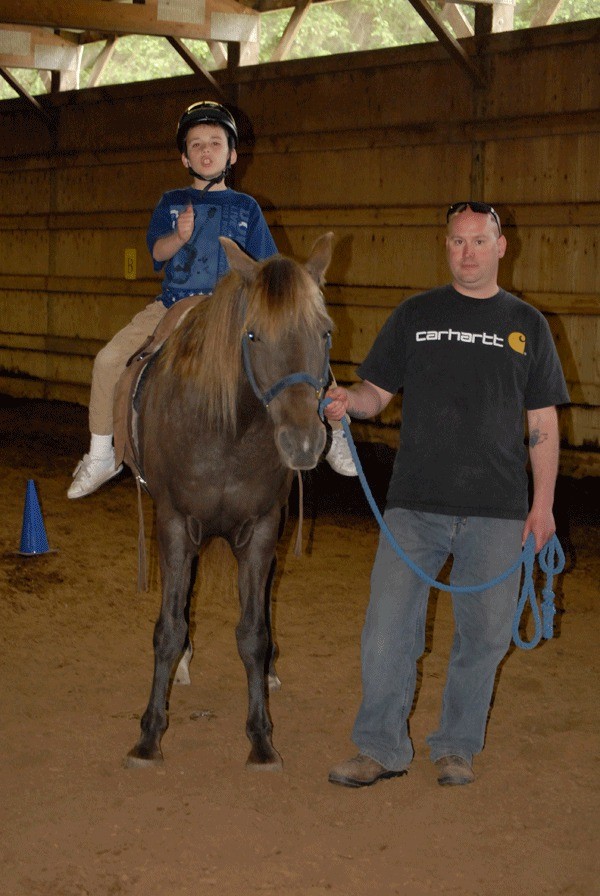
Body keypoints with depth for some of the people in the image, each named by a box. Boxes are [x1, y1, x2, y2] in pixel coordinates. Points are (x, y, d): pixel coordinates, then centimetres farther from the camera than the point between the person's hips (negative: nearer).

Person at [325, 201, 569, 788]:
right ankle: (381, 749, 13)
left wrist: (543, 504, 2)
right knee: (388, 628, -2)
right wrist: (350, 400, -16)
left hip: (497, 513, 0)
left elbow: (543, 422, 7)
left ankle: (456, 748, 24)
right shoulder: (415, 315, 8)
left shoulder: (527, 325, 8)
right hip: (415, 504, 0)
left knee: (484, 634, 7)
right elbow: (378, 392, 8)